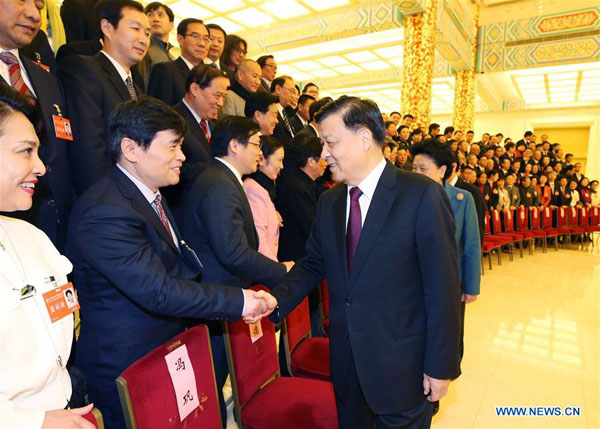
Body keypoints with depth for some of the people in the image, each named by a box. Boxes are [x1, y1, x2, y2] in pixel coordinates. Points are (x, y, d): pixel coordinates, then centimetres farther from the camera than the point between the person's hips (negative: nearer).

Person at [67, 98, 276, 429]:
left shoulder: (150, 195, 5)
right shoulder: (105, 214, -27)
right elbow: (158, 290, -30)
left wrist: (235, 301, -2)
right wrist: (237, 302, -23)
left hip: (166, 349, 9)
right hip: (126, 367, -8)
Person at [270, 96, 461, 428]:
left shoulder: (422, 195, -15)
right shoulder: (328, 202, 2)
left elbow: (443, 286, -14)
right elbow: (313, 264, 6)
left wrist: (441, 365, -12)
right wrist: (274, 302, -10)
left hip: (402, 364, -5)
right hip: (345, 362, 5)